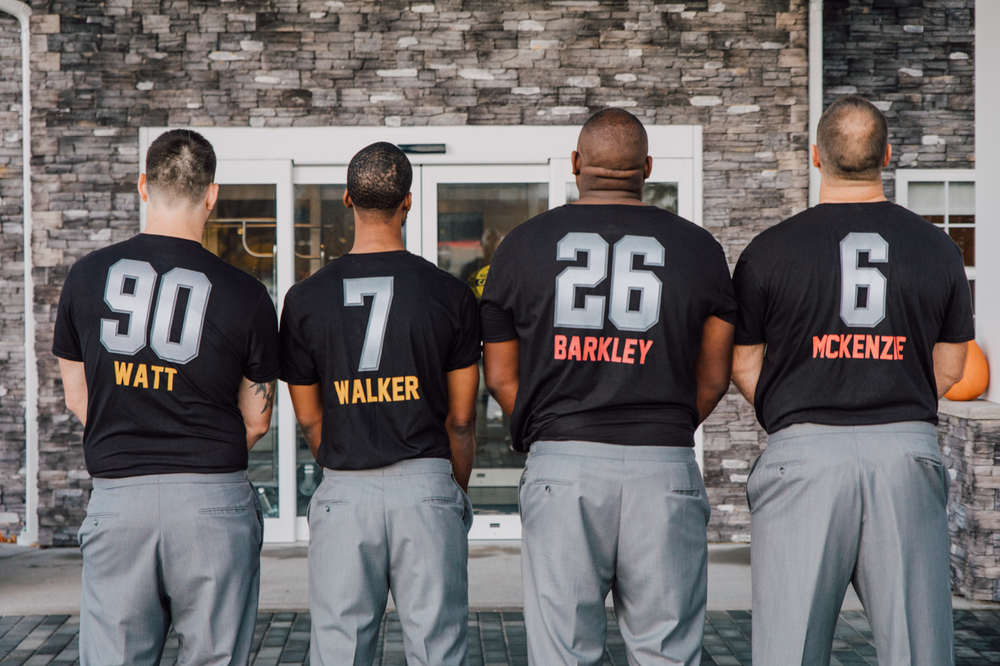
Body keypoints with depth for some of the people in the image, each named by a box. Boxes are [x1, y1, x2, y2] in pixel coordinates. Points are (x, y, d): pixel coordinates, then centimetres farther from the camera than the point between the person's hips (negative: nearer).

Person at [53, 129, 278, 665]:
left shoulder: (87, 276, 3)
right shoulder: (245, 295, -4)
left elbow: (77, 398, 12)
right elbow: (256, 420, 4)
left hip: (116, 495, 2)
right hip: (213, 499, -2)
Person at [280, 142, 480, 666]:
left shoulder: (305, 299, 0)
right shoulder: (450, 294, -2)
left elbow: (308, 418, 8)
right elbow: (461, 419, 4)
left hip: (342, 491, 1)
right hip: (426, 484, -1)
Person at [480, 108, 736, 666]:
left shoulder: (523, 244, 7)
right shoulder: (699, 248, 6)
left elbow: (501, 377, 9)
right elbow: (714, 379, 10)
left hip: (559, 469, 0)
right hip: (665, 470, 0)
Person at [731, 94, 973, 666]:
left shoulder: (770, 250, -1)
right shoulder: (936, 248, 7)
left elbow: (745, 367, 6)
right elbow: (949, 368, 14)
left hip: (804, 452, -2)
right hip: (908, 450, 2)